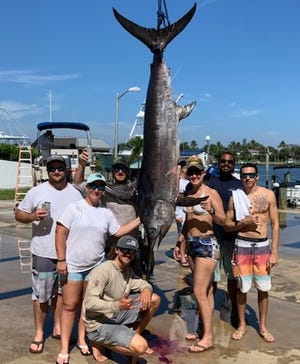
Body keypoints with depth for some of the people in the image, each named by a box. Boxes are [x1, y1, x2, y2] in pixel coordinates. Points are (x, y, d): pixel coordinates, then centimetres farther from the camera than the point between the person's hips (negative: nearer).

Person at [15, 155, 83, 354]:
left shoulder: (75, 193, 4)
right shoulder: (37, 191, -4)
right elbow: (19, 214, 0)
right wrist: (33, 216, -21)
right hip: (44, 253, -3)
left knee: (61, 292, 16)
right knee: (41, 294, 5)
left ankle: (58, 328, 31)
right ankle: (39, 334, 20)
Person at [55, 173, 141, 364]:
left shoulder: (106, 212, 6)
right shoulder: (75, 207, -8)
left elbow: (118, 232, 11)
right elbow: (61, 233, -10)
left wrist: (139, 220, 4)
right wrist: (61, 260, -14)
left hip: (96, 266, 4)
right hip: (73, 266, -4)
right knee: (70, 306, 2)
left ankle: (82, 339, 29)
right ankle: (64, 347, 12)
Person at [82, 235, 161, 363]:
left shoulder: (127, 270, 6)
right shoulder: (102, 270, -22)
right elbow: (89, 303, -28)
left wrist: (147, 289, -14)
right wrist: (116, 306, -41)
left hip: (115, 316, 8)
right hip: (99, 324, -8)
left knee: (154, 299, 1)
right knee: (140, 346, -25)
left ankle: (135, 336, 14)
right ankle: (99, 343, -3)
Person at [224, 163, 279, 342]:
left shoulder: (268, 194, -1)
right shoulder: (235, 197, 1)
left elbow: (275, 224, -1)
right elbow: (227, 225, 6)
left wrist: (274, 252, -5)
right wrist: (243, 223, -14)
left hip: (263, 246, 0)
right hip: (242, 246, 0)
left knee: (263, 288, 9)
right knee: (242, 288, 7)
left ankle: (263, 326, 25)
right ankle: (242, 325, 24)